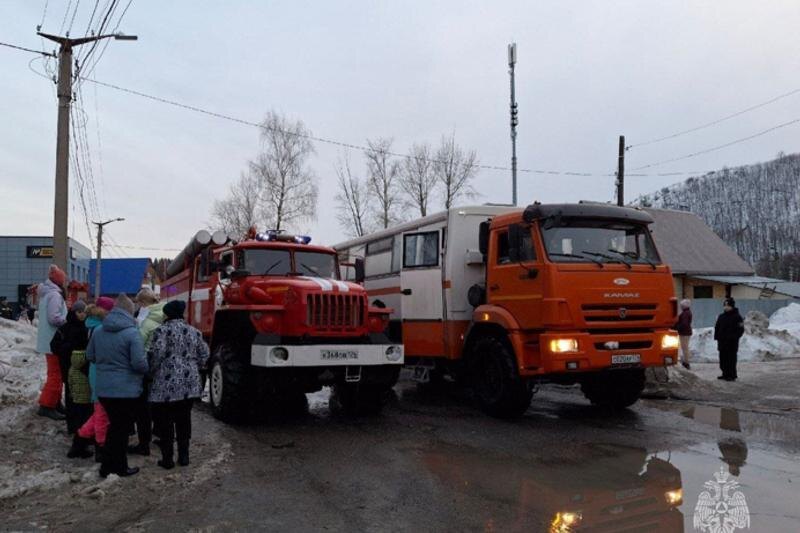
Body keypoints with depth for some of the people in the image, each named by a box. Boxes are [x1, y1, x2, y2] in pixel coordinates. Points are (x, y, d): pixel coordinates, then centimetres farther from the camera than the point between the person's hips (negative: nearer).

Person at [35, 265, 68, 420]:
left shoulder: (47, 293, 14)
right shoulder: (54, 295, -18)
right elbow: (54, 318, -26)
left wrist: (67, 318, 6)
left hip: (50, 341, 10)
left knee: (56, 374, 18)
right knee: (55, 374, -6)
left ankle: (55, 403, 26)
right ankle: (46, 406, -3)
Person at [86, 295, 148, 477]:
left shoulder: (98, 331, 3)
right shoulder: (132, 333, -18)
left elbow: (90, 356, 13)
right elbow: (139, 363, -20)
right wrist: (146, 369, 0)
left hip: (103, 389, 6)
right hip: (126, 390, -6)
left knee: (115, 425, 18)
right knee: (121, 428, 7)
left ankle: (118, 465, 25)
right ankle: (110, 467, 15)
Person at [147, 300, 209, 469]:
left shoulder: (163, 330, -7)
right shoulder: (194, 332, 10)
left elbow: (156, 353, -17)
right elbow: (204, 355, 11)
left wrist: (152, 372, -2)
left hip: (166, 385, -5)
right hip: (189, 385, 5)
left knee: (165, 422, 4)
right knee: (184, 420, 14)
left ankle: (167, 458, 9)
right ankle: (184, 455, 18)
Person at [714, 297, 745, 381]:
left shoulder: (737, 317, -6)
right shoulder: (721, 317, 13)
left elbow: (740, 330, -10)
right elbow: (717, 327, 19)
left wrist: (733, 338, -17)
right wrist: (716, 336, 6)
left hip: (732, 343, -7)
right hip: (722, 342, 7)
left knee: (731, 359, -4)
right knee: (723, 359, 10)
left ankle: (732, 375, 3)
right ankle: (725, 374, 19)